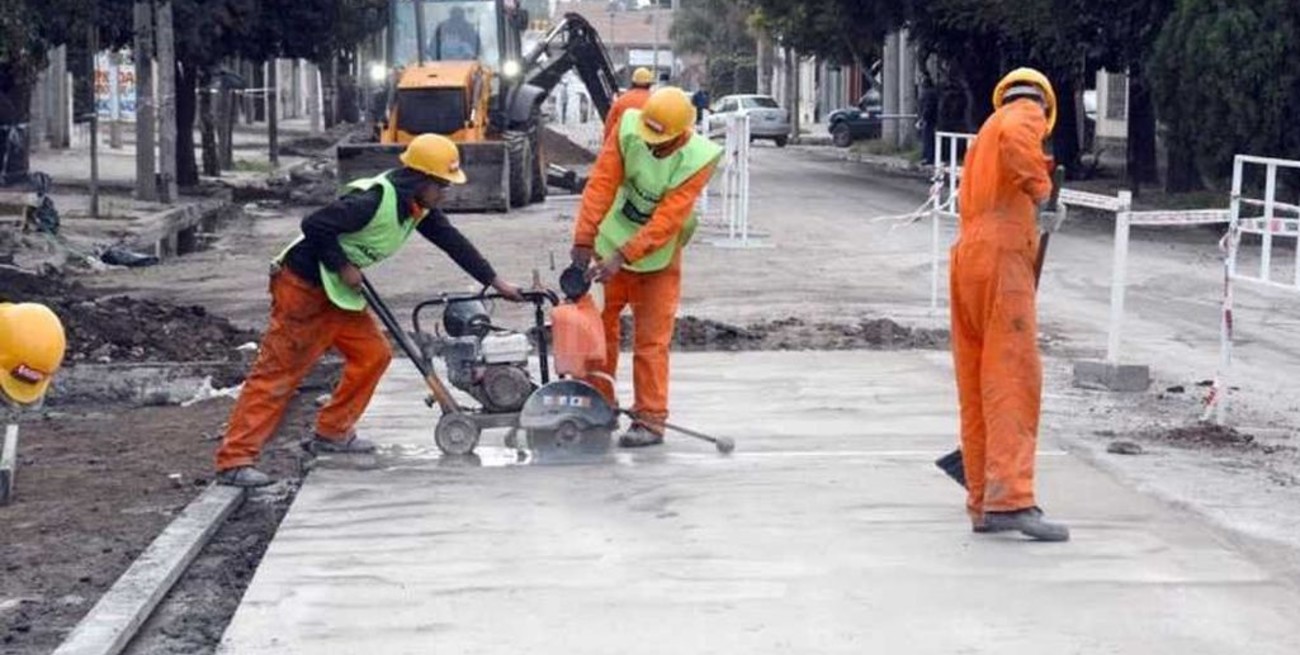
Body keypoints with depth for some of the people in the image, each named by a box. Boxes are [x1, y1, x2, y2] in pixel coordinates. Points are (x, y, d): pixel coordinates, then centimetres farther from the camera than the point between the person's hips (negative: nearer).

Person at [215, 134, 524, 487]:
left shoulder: (419, 207, 4)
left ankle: (331, 433, 21)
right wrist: (344, 267, -18)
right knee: (277, 372, -11)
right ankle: (234, 461, -12)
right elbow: (315, 225, -26)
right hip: (303, 287, -9)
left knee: (373, 354, 8)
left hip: (338, 292, 9)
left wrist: (497, 282, 10)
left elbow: (453, 242, 10)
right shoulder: (373, 199, -25)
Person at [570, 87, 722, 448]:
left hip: (658, 257, -3)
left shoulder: (698, 159, -24)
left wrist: (623, 257, -34)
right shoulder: (628, 129, -17)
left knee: (652, 339, -3)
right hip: (612, 242, 3)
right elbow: (602, 183, -19)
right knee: (598, 324, 9)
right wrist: (584, 240, -26)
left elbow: (668, 218, -28)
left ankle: (651, 420, 3)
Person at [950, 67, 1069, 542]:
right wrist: (1039, 185, -11)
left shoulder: (986, 131, 30)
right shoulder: (1026, 113, 5)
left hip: (968, 255, 9)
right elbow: (1016, 141, -22)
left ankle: (982, 502, 14)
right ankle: (1010, 499, -22)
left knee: (977, 387, 10)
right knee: (1013, 379, -14)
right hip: (1001, 255, -9)